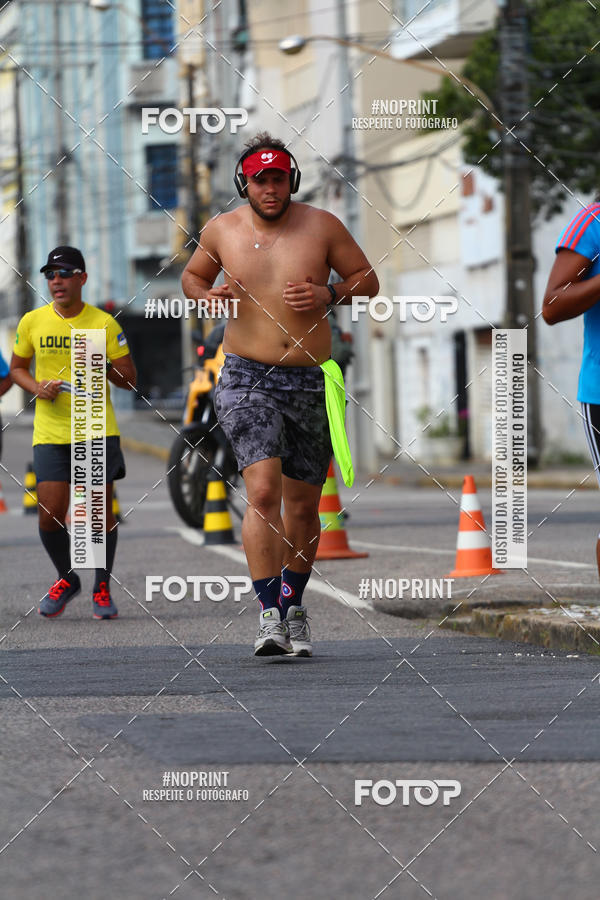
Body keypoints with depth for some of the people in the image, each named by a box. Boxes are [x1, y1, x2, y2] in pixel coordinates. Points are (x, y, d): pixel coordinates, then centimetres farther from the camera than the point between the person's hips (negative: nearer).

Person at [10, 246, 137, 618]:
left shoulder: (104, 323, -3)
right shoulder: (33, 322, 1)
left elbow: (130, 380, 1)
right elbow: (18, 368, 15)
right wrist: (37, 388, -5)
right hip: (50, 434, 1)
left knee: (102, 514, -2)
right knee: (50, 517, -5)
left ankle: (102, 588, 18)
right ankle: (66, 578, 21)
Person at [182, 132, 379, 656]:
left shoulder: (321, 226, 1)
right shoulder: (222, 230, 4)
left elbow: (368, 279, 9)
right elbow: (193, 275, 22)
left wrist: (329, 294, -11)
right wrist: (206, 296, -2)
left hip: (312, 381, 1)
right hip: (248, 378, -1)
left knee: (303, 504, 9)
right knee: (263, 491, -19)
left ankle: (293, 602, 31)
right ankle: (270, 614, -21)